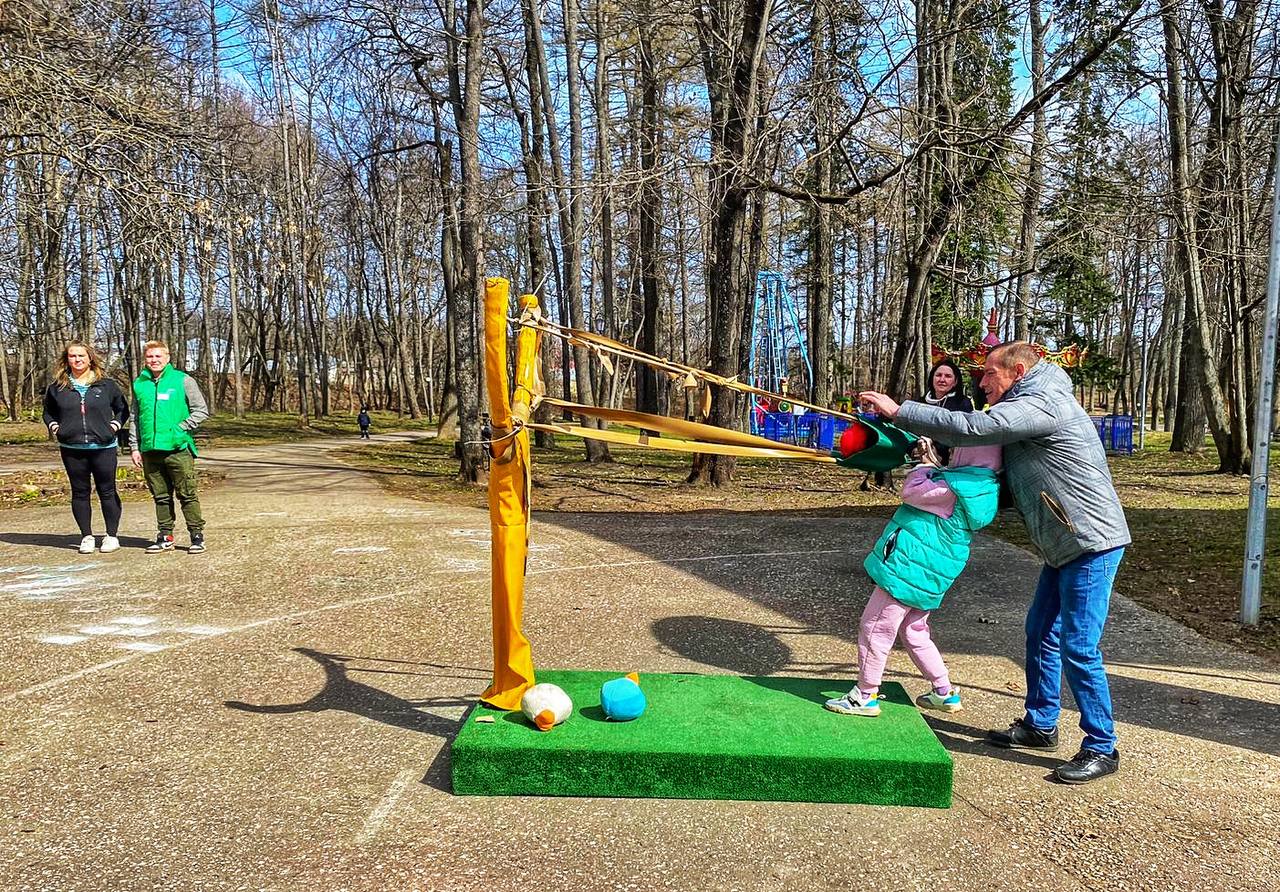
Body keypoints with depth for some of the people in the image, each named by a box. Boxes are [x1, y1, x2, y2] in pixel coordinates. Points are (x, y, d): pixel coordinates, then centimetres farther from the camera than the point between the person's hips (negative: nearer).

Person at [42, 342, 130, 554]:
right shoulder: (57, 387, 6)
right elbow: (48, 412, 21)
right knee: (80, 493, 7)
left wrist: (114, 426, -1)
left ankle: (112, 535, 12)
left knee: (107, 492, 3)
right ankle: (87, 537, 15)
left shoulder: (106, 385, 2)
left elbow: (122, 409, 13)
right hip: (72, 449, 2)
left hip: (103, 447, -2)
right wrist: (54, 427, 5)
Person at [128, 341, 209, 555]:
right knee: (161, 497, 12)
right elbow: (135, 418, 15)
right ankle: (165, 537, 19)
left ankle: (197, 535, 7)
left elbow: (201, 410, -2)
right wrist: (135, 447, 10)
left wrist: (181, 428, -11)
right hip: (150, 450, 4)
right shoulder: (139, 384, 11)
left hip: (178, 448, -4)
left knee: (187, 495, -1)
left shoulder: (182, 380, -2)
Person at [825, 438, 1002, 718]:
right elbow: (935, 488, 18)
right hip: (930, 576, 10)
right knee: (915, 633, 24)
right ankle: (945, 693, 30)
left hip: (909, 567, -10)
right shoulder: (983, 486, 6)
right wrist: (932, 461, 7)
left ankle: (865, 697, 13)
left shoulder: (958, 487, -24)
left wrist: (926, 463, -4)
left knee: (874, 628, 3)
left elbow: (911, 492, -17)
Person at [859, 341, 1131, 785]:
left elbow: (970, 428, -28)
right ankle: (1040, 725, 29)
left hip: (1092, 544, -10)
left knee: (1078, 648, -6)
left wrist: (898, 410, -23)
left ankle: (1101, 749, 6)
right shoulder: (1028, 406, 15)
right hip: (1066, 547, 10)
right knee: (1041, 634, 16)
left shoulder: (1042, 404, -18)